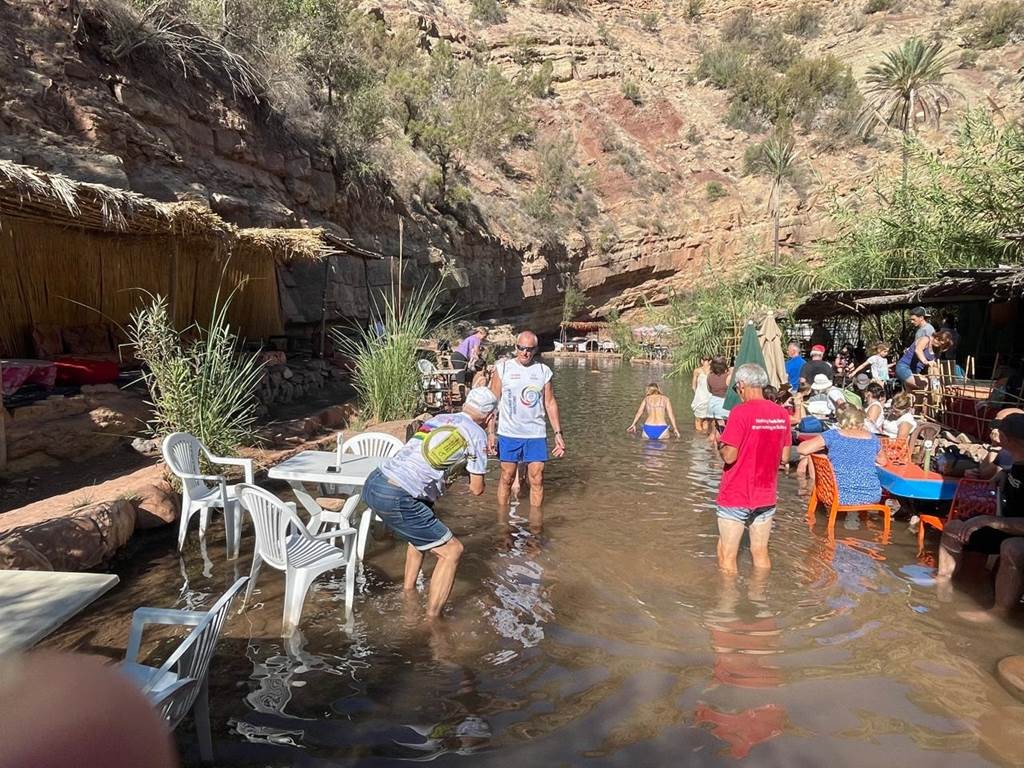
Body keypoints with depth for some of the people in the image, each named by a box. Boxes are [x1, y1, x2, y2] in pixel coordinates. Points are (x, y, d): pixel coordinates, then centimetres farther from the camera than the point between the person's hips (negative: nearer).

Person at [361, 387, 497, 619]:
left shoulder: (438, 418, 18)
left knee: (421, 530, 33)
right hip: (395, 499, -8)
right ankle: (431, 620, 9)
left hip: (372, 482, 8)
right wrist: (475, 469, 27)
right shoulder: (476, 434, 1)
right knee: (452, 551, 5)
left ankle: (408, 594, 41)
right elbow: (476, 489, 8)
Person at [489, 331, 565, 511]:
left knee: (537, 480, 3)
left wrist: (558, 433, 3)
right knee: (507, 478, 7)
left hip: (536, 435, 1)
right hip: (508, 434, -1)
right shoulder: (503, 368, 0)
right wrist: (491, 432, -6)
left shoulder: (544, 371, 5)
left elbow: (550, 403, 9)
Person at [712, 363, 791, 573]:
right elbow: (784, 456, 8)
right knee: (761, 553, 16)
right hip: (766, 497, 5)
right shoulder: (782, 413, 0)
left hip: (735, 497, -5)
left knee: (727, 556, 7)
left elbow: (729, 457, -18)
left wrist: (719, 443, 2)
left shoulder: (740, 412, -17)